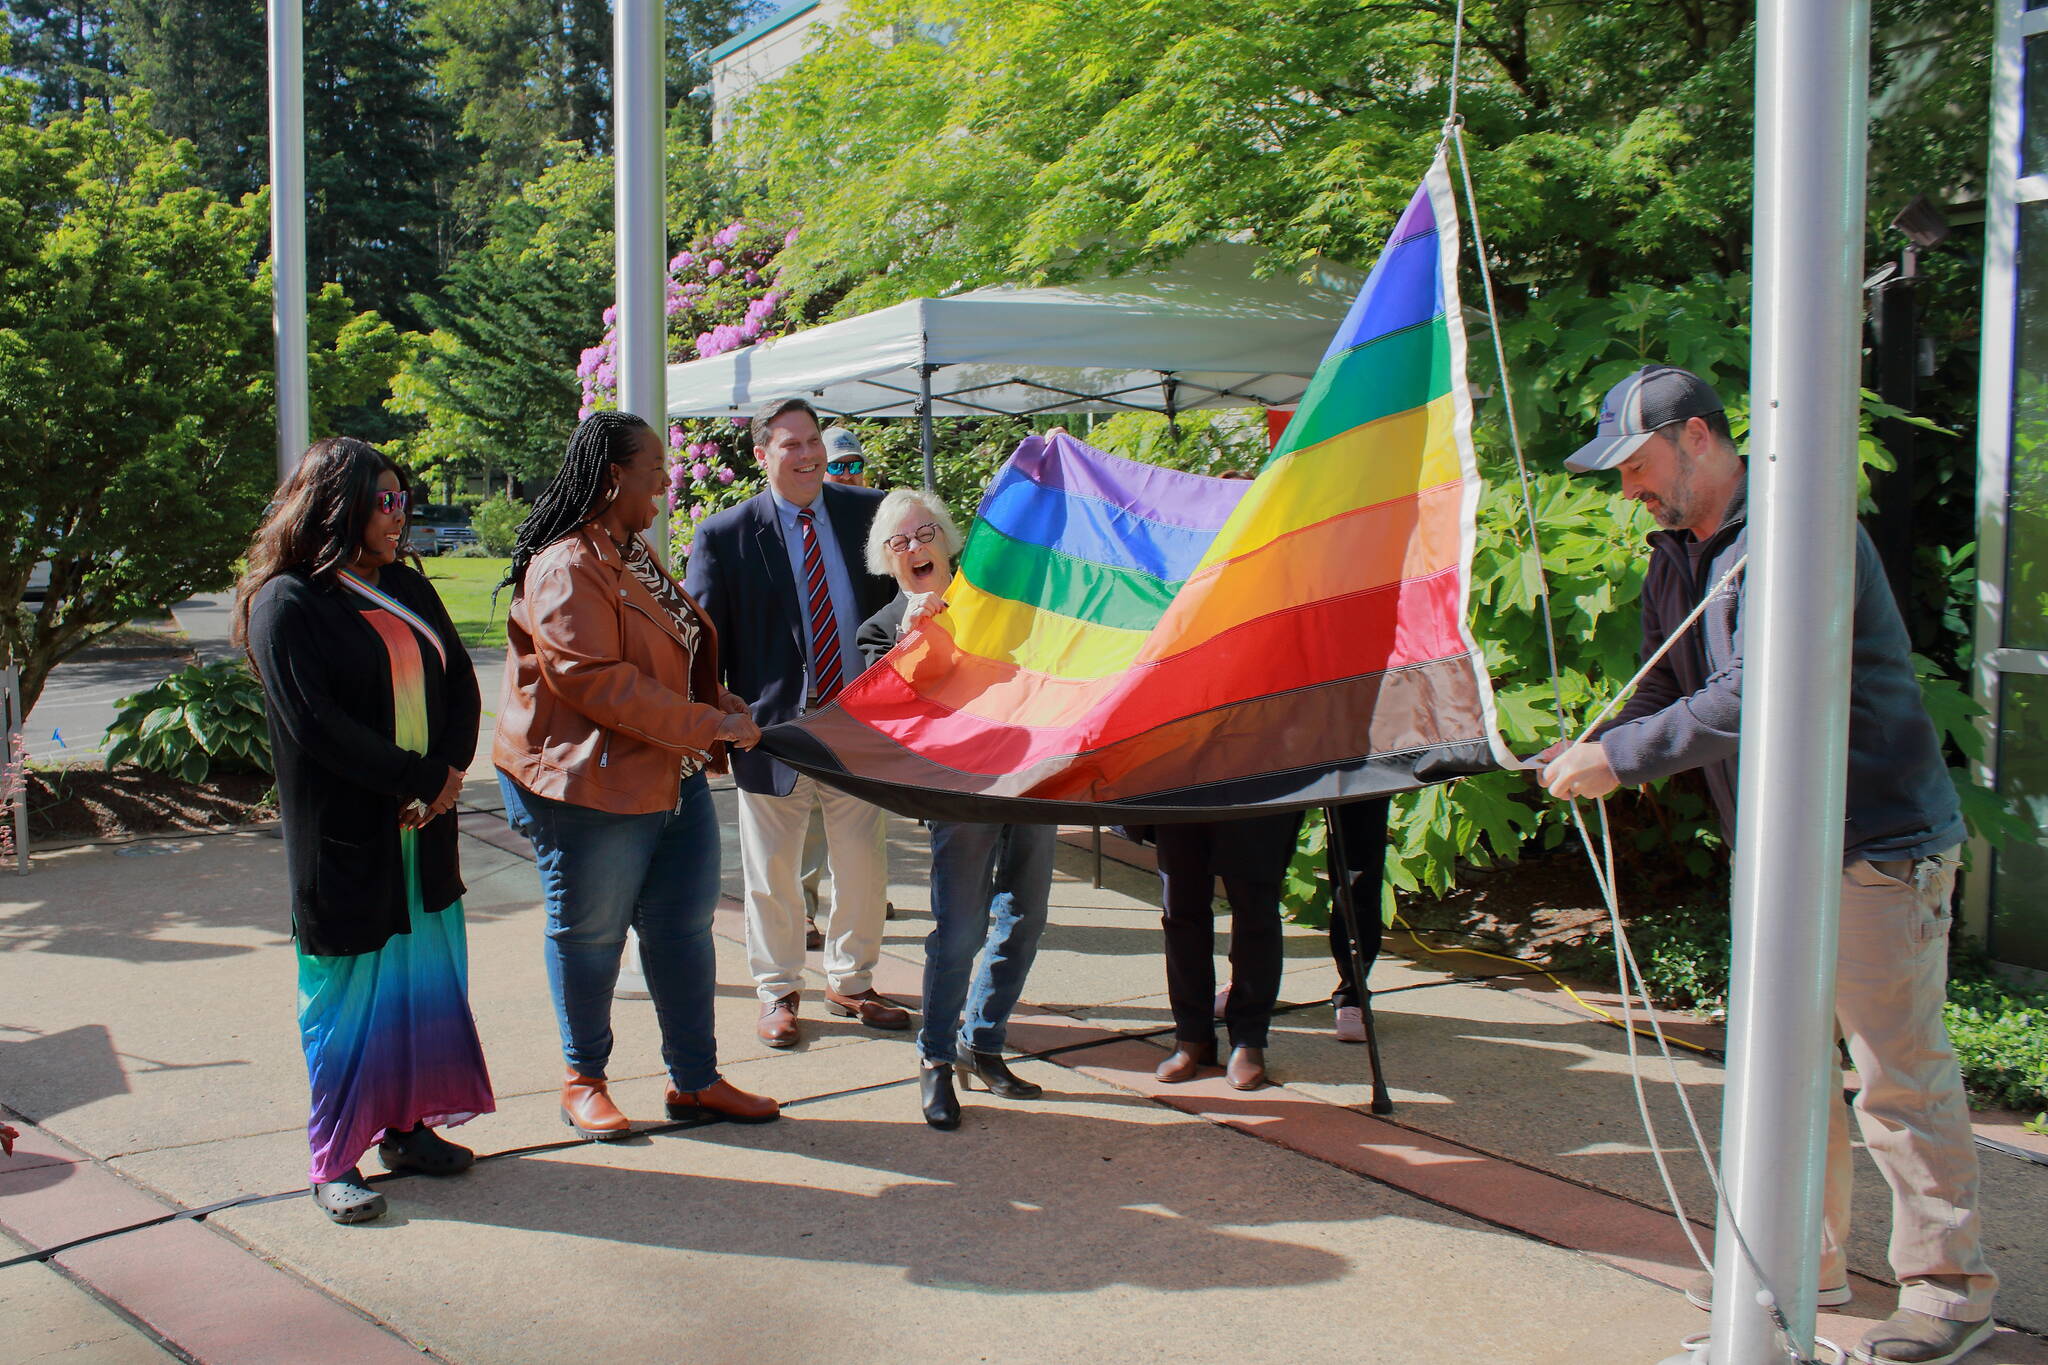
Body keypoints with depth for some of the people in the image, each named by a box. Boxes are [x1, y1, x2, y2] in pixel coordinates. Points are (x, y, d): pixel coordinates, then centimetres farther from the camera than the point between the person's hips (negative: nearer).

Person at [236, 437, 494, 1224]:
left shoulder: (407, 590, 12)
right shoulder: (287, 603, -10)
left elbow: (461, 685, 7)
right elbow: (317, 725, -18)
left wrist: (449, 773, -10)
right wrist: (422, 778, -15)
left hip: (423, 831, 6)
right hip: (343, 840, -6)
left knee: (425, 975, 11)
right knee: (351, 990, 1)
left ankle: (407, 1126, 25)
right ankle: (334, 1159, 13)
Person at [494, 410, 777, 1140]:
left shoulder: (633, 553, 15)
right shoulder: (566, 567, -18)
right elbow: (595, 680, -24)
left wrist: (718, 701, 4)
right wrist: (705, 724, -22)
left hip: (673, 775, 9)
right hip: (592, 785, -9)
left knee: (685, 923, 11)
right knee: (589, 933, 6)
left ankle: (695, 1080, 21)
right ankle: (584, 1081, 24)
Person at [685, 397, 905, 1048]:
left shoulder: (866, 512, 4)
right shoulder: (724, 536, -4)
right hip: (775, 728, -3)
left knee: (863, 867, 12)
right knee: (772, 875, 9)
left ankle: (850, 981, 33)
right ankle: (778, 992, 28)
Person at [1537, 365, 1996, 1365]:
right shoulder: (1677, 559, 10)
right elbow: (1668, 691, 14)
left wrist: (1622, 757, -25)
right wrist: (1591, 752, -4)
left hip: (1876, 842, -9)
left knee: (1898, 1073, -1)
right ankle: (1807, 1260, 27)